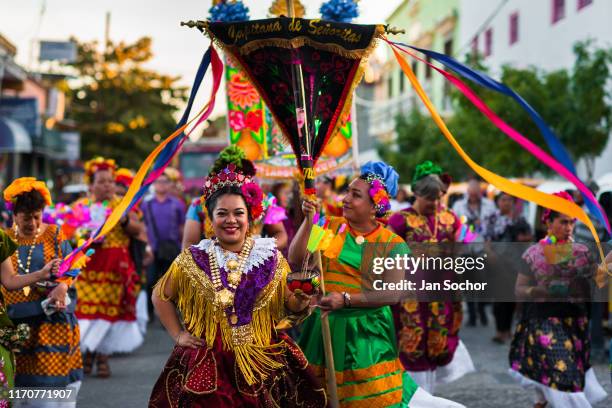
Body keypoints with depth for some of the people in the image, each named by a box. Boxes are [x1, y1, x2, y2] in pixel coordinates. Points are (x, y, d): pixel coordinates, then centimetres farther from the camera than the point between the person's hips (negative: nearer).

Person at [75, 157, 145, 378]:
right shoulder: (81, 205, 9)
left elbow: (138, 230, 4)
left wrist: (125, 221, -14)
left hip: (115, 267, 0)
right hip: (87, 266, 0)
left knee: (110, 308, -2)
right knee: (85, 307, -5)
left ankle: (103, 356, 6)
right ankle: (86, 352, 9)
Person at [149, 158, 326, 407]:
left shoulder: (271, 257, 2)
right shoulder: (194, 259, -1)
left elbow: (289, 305, 7)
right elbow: (161, 296, 10)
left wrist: (301, 301, -14)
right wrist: (178, 335, 3)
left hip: (264, 362, 1)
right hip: (209, 363, -1)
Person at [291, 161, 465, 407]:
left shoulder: (393, 244, -4)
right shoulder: (330, 226, 3)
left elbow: (394, 293, -15)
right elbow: (296, 260, -6)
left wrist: (346, 299, -23)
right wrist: (309, 220, -13)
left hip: (365, 332, -2)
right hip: (324, 327, 3)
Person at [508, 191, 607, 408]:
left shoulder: (582, 252, 4)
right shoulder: (533, 253, 0)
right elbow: (519, 290, 2)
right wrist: (541, 290, -15)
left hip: (574, 320, 2)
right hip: (543, 319, -2)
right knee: (559, 371, -10)